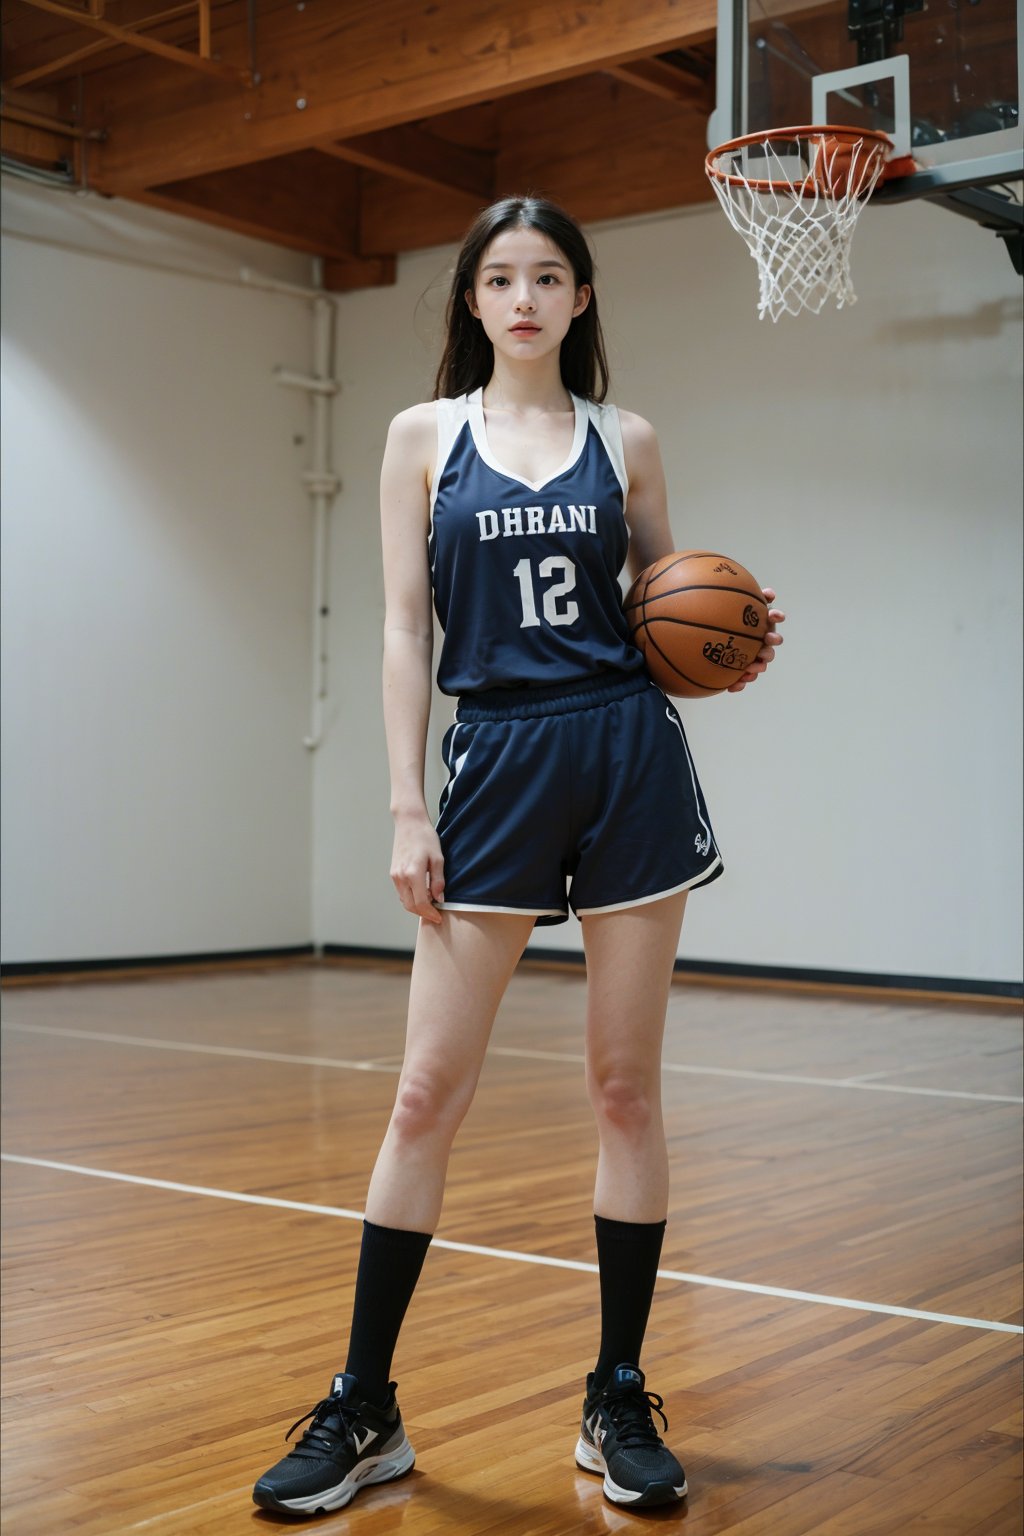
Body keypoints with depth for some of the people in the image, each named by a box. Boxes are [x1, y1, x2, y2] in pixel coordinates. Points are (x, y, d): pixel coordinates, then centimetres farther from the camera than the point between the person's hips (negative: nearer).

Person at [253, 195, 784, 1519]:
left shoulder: (624, 441, 10)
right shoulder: (425, 436, 8)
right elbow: (405, 629, 3)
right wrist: (408, 808, -4)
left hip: (629, 757, 1)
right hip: (496, 764, -1)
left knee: (626, 1087, 4)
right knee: (427, 1094, -2)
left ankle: (618, 1405, 17)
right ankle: (363, 1412, 12)